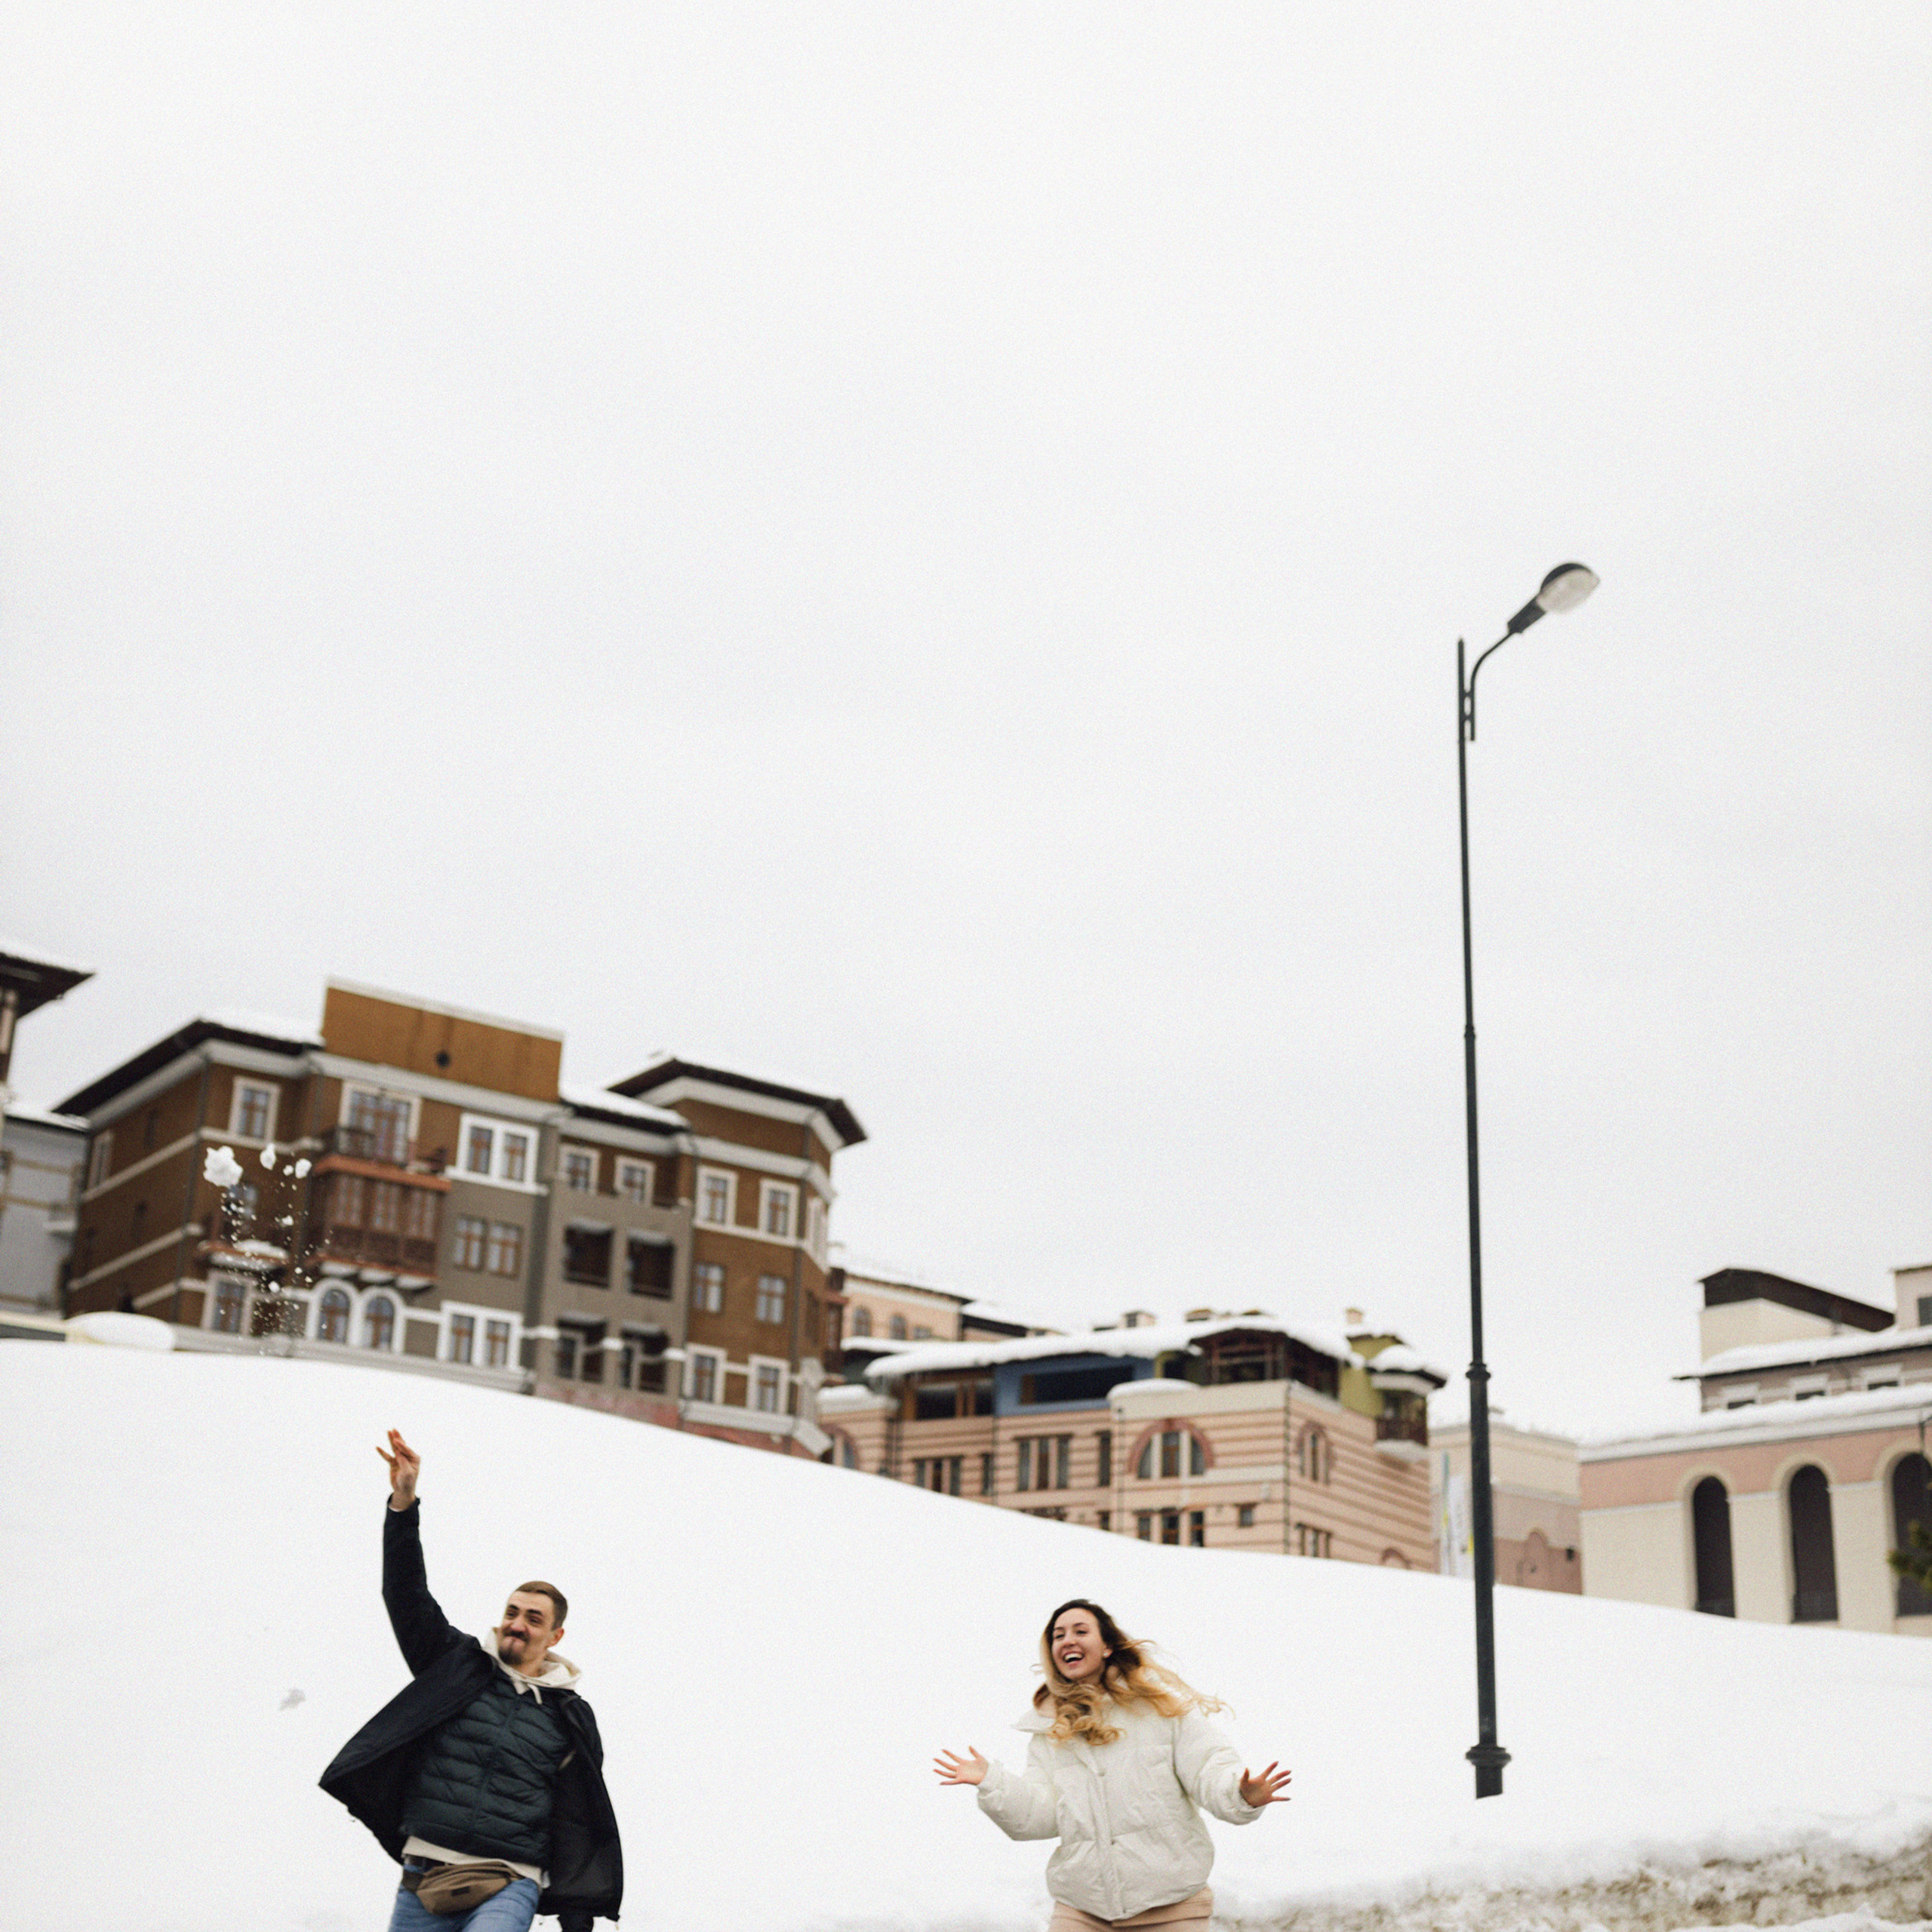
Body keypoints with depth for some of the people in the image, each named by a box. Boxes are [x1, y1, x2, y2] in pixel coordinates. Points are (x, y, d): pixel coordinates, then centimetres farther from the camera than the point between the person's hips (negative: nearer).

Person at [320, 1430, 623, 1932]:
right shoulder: (458, 1665, 11)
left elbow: (578, 1826, 11)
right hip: (422, 1880, 2)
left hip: (508, 1885, -2)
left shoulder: (572, 1717, 10)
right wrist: (404, 1505, -12)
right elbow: (407, 1596, 1)